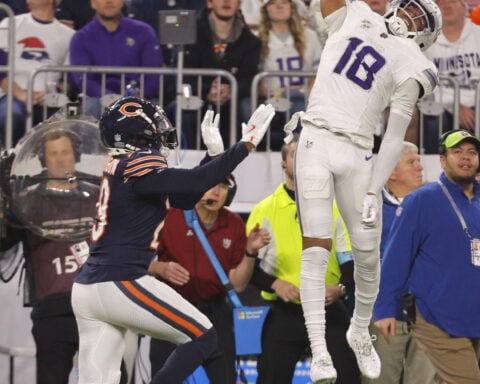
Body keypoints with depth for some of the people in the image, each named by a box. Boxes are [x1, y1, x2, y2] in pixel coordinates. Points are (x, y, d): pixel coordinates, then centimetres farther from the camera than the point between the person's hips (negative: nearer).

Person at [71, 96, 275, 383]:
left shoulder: (119, 168, 17)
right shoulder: (137, 167, -10)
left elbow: (185, 198, 24)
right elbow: (198, 181, -21)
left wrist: (215, 153, 22)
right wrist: (247, 144, -14)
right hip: (122, 284, -9)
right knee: (203, 338, 1)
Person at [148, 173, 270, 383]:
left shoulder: (234, 225, 1)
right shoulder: (170, 216, -11)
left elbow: (237, 284, 0)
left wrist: (250, 252, -14)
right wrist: (161, 268, -26)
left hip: (214, 313, 3)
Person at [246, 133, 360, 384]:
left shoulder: (334, 208, 7)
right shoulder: (266, 210, 2)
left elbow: (350, 259, 6)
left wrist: (342, 288, -13)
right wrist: (274, 283, -18)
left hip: (330, 313, 1)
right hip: (284, 314, -1)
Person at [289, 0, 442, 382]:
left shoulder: (409, 70, 5)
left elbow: (394, 139, 0)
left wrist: (373, 193, -7)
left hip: (357, 156, 0)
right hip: (316, 144, 0)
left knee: (368, 255, 2)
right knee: (316, 251, -9)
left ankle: (360, 333, 30)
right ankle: (319, 352, -10)